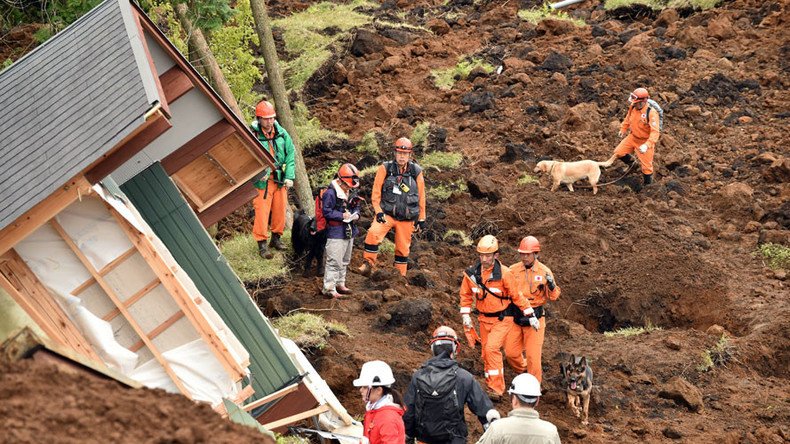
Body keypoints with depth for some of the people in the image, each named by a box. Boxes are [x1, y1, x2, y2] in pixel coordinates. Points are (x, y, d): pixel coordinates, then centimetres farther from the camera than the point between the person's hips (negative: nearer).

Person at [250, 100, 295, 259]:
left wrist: (289, 176, -4)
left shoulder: (282, 134, 1)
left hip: (280, 180, 5)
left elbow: (290, 154, 3)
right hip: (262, 181, -5)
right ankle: (262, 244, 5)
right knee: (262, 212, -5)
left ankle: (276, 238, 32)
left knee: (280, 210, 13)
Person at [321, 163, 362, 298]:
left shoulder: (351, 193, 9)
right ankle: (329, 288, -6)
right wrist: (342, 216, -21)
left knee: (345, 261, 19)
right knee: (334, 262, -10)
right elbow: (326, 211, -18)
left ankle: (340, 284, 32)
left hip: (349, 232, 9)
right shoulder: (331, 193, -16)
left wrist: (356, 214, -1)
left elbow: (356, 206, 21)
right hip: (336, 233, -9)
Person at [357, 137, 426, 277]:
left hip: (407, 218, 2)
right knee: (373, 233, -28)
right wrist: (379, 211, -11)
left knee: (403, 248, 8)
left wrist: (421, 219, 11)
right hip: (387, 213, -2)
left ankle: (401, 276, 22)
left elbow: (421, 196, 9)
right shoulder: (386, 168, -4)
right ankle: (368, 264, -19)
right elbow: (376, 192, -2)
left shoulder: (416, 171, 2)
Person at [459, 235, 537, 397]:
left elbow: (516, 295, -9)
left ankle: (496, 389, -17)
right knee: (486, 354, 11)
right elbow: (466, 294, 9)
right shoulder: (472, 273, -6)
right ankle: (492, 388, 25)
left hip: (502, 319, -5)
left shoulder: (504, 273, -19)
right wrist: (465, 315, 1)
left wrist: (530, 315, -5)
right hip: (485, 318, 5)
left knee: (492, 348, -22)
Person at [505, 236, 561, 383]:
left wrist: (552, 286, -21)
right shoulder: (513, 270, -2)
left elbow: (553, 296, -2)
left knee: (533, 354, -2)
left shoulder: (544, 272, -6)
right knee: (511, 352, 8)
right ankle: (525, 370, 36)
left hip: (535, 316, -3)